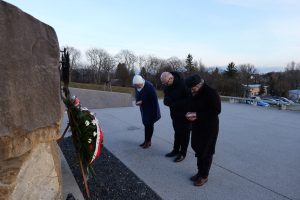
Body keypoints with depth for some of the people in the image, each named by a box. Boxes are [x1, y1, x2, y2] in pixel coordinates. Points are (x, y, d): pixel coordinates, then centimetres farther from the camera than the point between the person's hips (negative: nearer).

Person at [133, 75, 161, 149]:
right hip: (143, 109, 7)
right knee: (146, 124, 15)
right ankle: (147, 141, 27)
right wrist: (137, 101, -13)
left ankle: (148, 141, 15)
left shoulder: (149, 86, -26)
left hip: (150, 109, -7)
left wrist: (155, 113, -24)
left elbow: (154, 100, -25)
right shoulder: (137, 86, -4)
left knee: (149, 125, 0)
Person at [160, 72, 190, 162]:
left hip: (185, 114, -6)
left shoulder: (183, 84, -23)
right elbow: (166, 100, 7)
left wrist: (175, 104, -22)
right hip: (175, 114, 7)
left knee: (184, 133, 6)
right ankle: (176, 150, 31)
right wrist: (167, 100, -17)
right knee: (177, 132, 17)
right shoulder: (167, 86, 0)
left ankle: (182, 153, 19)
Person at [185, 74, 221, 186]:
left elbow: (216, 111, -20)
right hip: (197, 126, 7)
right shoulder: (193, 93, 3)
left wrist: (198, 115, -25)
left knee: (206, 152, 5)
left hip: (209, 127, -7)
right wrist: (190, 113, -9)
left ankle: (204, 176, 22)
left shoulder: (211, 93, -19)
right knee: (198, 149, 16)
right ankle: (200, 172, 33)